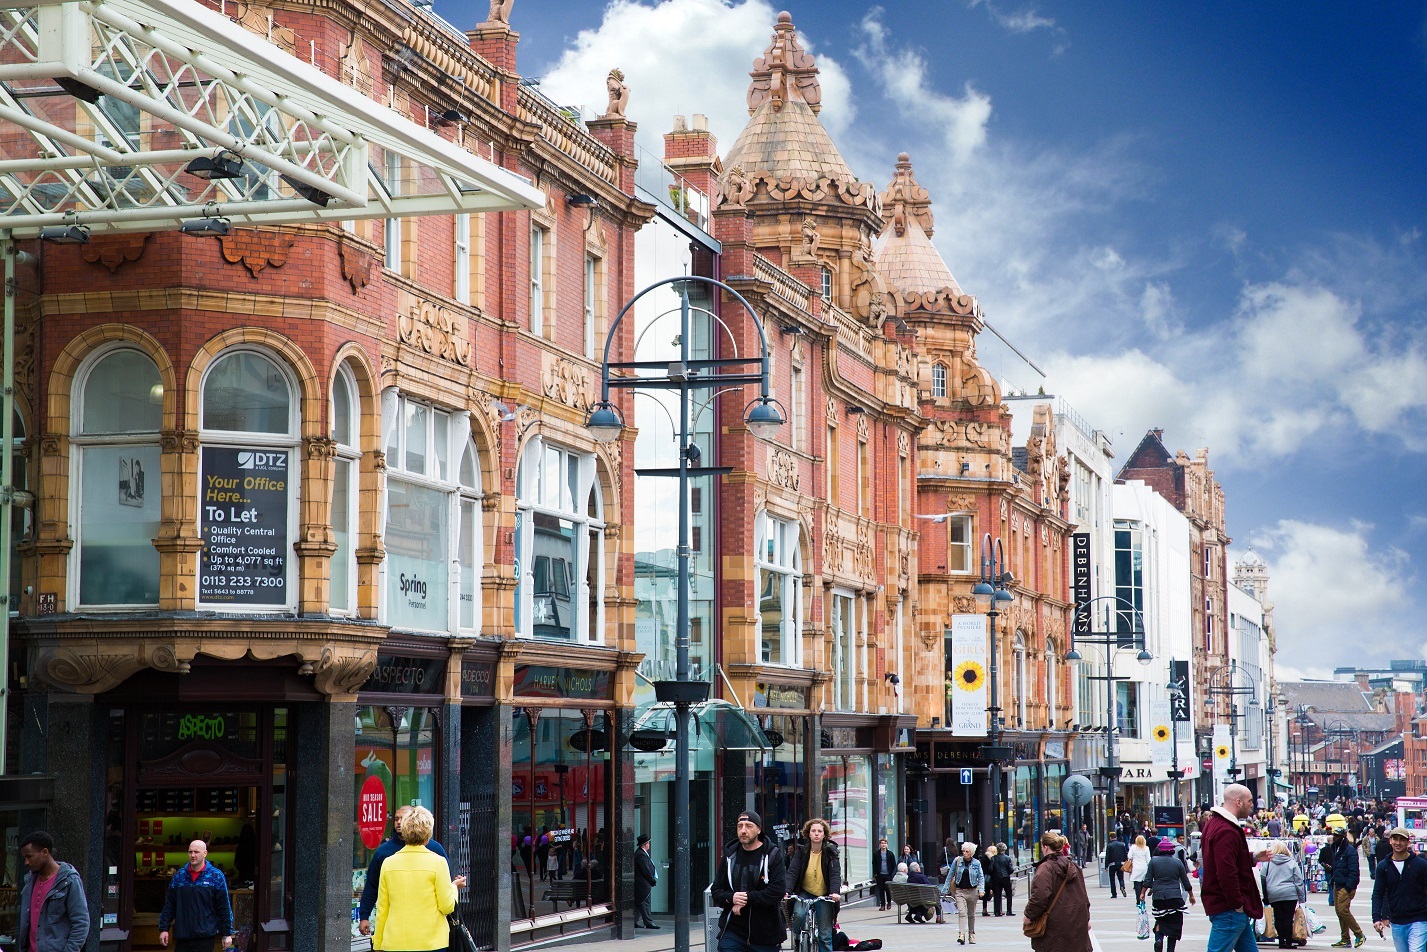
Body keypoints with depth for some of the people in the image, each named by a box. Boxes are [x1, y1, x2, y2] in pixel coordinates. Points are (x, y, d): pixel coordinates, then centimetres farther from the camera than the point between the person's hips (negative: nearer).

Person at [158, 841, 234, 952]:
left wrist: (227, 934, -3)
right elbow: (169, 905, 11)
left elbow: (224, 907, -2)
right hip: (182, 936, 3)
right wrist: (163, 928, 6)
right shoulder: (179, 876, 8)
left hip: (205, 937, -3)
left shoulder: (216, 876, -2)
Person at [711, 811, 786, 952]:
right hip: (732, 931, 2)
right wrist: (730, 898, -11)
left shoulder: (773, 855, -3)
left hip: (765, 935, -2)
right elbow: (716, 891, 11)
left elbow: (778, 891, -14)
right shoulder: (730, 856, 10)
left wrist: (748, 898, -18)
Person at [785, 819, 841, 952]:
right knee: (799, 915, -29)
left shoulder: (830, 852, -5)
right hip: (804, 894, 0)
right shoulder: (802, 851, -4)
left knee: (825, 935, -3)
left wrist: (835, 892, -33)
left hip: (824, 896, 0)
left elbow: (835, 874, -14)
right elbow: (792, 872, -14)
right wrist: (786, 890, -31)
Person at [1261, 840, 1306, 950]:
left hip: (1273, 895, 1)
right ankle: (1289, 942, 0)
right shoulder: (1292, 863, 1)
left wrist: (1265, 897, 17)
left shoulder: (1268, 864, 4)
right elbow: (1298, 882, 0)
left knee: (1278, 919, 6)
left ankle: (1281, 941, 6)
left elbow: (1263, 881, 8)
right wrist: (1302, 898, 4)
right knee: (1288, 918, 1)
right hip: (1290, 895, -1)